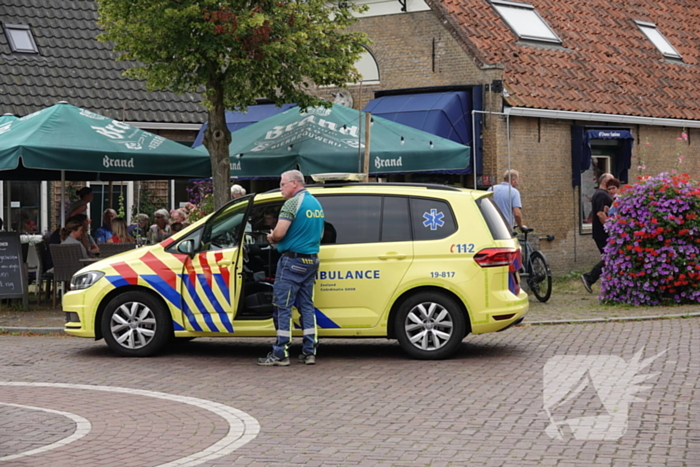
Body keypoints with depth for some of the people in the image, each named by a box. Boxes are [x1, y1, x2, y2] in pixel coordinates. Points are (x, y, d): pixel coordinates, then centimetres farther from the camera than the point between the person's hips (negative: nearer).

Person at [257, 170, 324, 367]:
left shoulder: (293, 203, -14)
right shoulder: (316, 204, 15)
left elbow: (279, 232, -21)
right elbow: (320, 233, 26)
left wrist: (272, 238, -1)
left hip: (292, 260, -9)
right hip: (311, 260, 9)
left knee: (282, 307, -4)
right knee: (306, 306, 12)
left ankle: (280, 354, -5)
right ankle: (309, 352, 11)